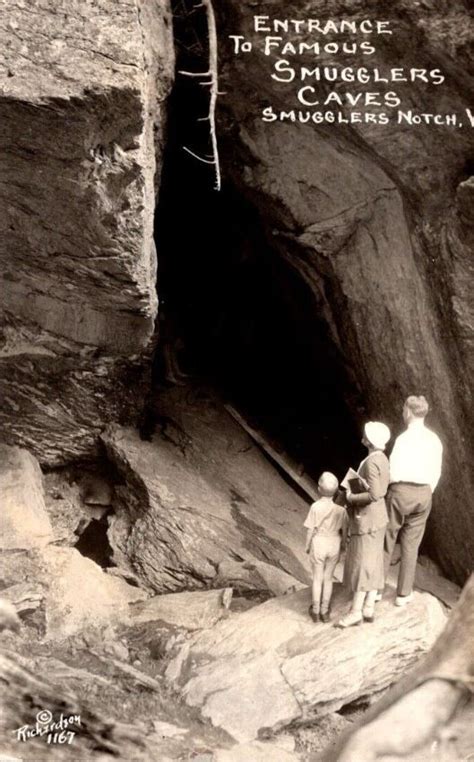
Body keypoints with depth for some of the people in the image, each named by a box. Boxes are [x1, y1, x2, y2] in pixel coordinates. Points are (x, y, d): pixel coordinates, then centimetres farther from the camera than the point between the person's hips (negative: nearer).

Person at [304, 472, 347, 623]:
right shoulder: (341, 509, -10)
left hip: (318, 544, -2)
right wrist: (343, 545, 12)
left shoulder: (315, 507, -17)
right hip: (334, 545, 2)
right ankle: (325, 611, 21)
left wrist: (307, 546, 3)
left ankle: (315, 611, 20)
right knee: (328, 578, 15)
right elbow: (344, 530, -4)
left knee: (317, 578, 12)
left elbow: (311, 529, -12)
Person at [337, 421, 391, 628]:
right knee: (372, 564, 12)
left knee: (360, 565, -2)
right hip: (376, 517, 10)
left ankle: (355, 612, 5)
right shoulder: (381, 459, 6)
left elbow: (374, 495, -31)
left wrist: (351, 498, -17)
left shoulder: (371, 463, -25)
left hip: (367, 520, -10)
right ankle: (368, 609, 19)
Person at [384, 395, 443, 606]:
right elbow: (436, 472, 7)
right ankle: (404, 593, 15)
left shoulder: (404, 438, -14)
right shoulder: (434, 440, 3)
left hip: (401, 491, -5)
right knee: (411, 545, 11)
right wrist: (427, 493, 16)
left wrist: (390, 483, 4)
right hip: (424, 494, 5)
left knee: (387, 540, 9)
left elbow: (394, 472, -15)